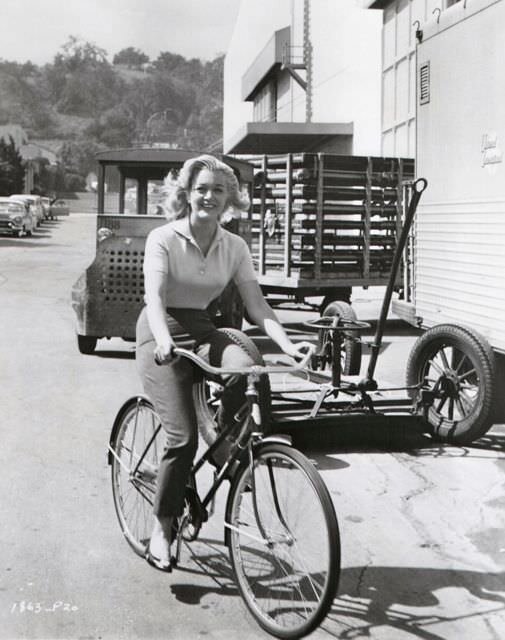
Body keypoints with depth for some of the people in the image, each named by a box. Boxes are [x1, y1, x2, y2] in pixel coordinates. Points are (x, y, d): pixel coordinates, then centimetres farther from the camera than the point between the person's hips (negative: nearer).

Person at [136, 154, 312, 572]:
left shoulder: (235, 247, 0)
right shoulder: (163, 239, -11)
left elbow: (257, 305, -7)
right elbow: (154, 298, -24)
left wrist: (287, 343, -23)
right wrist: (164, 340, -43)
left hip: (204, 329, 4)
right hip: (163, 334, -4)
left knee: (246, 367, -31)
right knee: (183, 435, -13)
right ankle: (162, 529, 6)